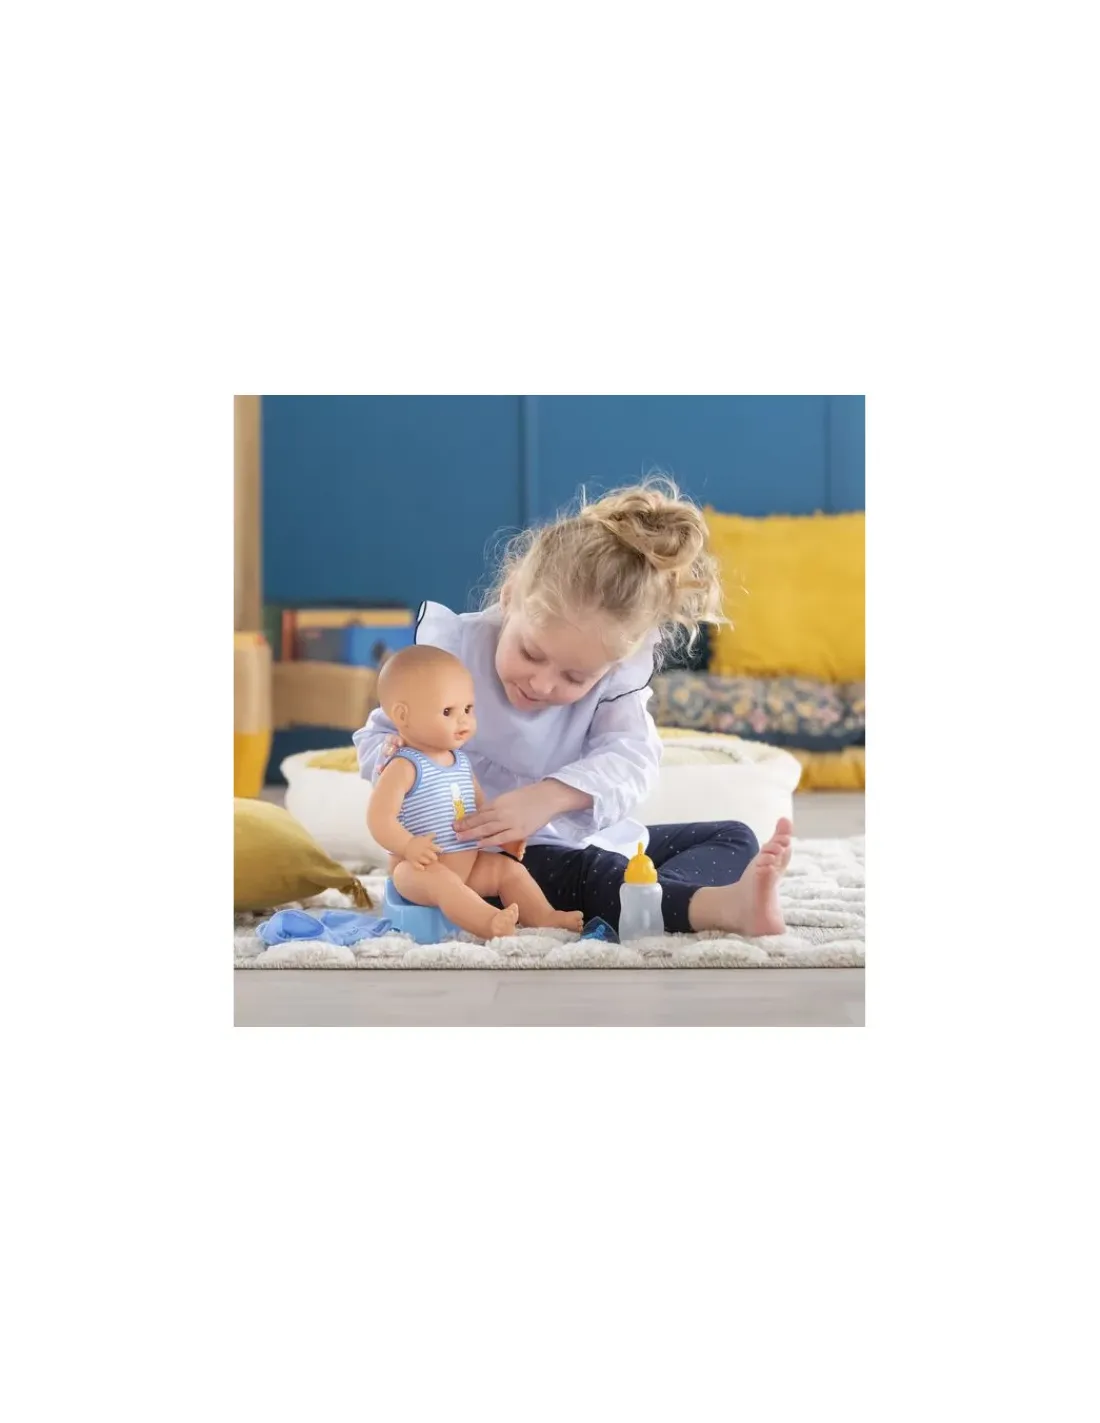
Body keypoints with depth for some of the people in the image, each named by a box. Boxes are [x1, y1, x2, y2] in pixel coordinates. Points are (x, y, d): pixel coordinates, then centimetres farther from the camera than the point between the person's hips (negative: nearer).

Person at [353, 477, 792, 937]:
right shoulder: (452, 650, -17)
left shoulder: (612, 673, -10)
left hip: (589, 843, 6)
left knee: (731, 838, -3)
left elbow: (631, 755, -25)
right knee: (591, 877, -37)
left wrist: (550, 797, -43)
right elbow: (377, 736, -5)